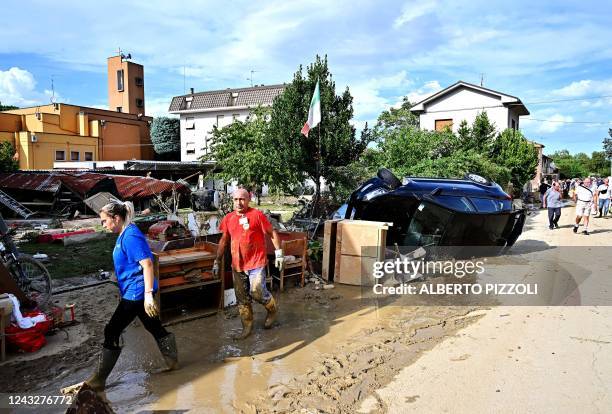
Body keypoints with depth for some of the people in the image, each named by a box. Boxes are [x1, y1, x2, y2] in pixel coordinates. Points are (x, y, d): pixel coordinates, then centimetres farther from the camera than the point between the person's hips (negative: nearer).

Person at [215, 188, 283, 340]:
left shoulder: (257, 215, -8)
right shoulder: (228, 218, 6)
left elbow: (272, 233, -3)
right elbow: (223, 241, 14)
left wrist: (278, 253, -7)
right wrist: (217, 261, 13)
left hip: (256, 262, -5)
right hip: (237, 265, 5)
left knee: (257, 292, -10)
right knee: (242, 297, 10)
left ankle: (272, 309, 21)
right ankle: (247, 327, 25)